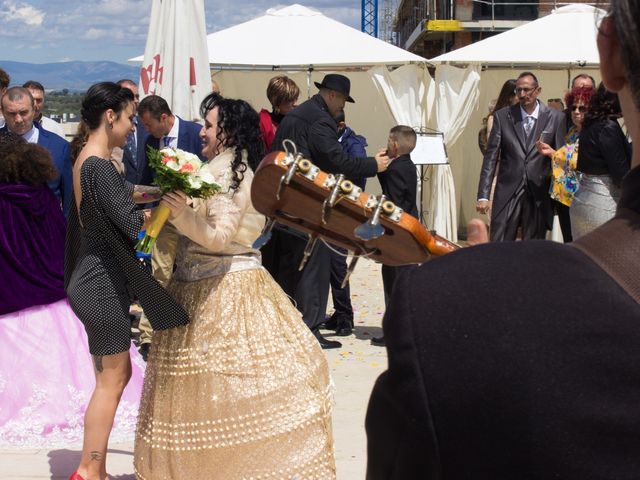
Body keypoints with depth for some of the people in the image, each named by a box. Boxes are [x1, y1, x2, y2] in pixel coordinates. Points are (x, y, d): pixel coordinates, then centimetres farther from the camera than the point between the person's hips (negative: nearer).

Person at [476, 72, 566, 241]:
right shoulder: (502, 116, 3)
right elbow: (491, 157, 2)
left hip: (539, 195, 0)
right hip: (508, 193, 0)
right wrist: (483, 195, -4)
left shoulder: (555, 118, 1)